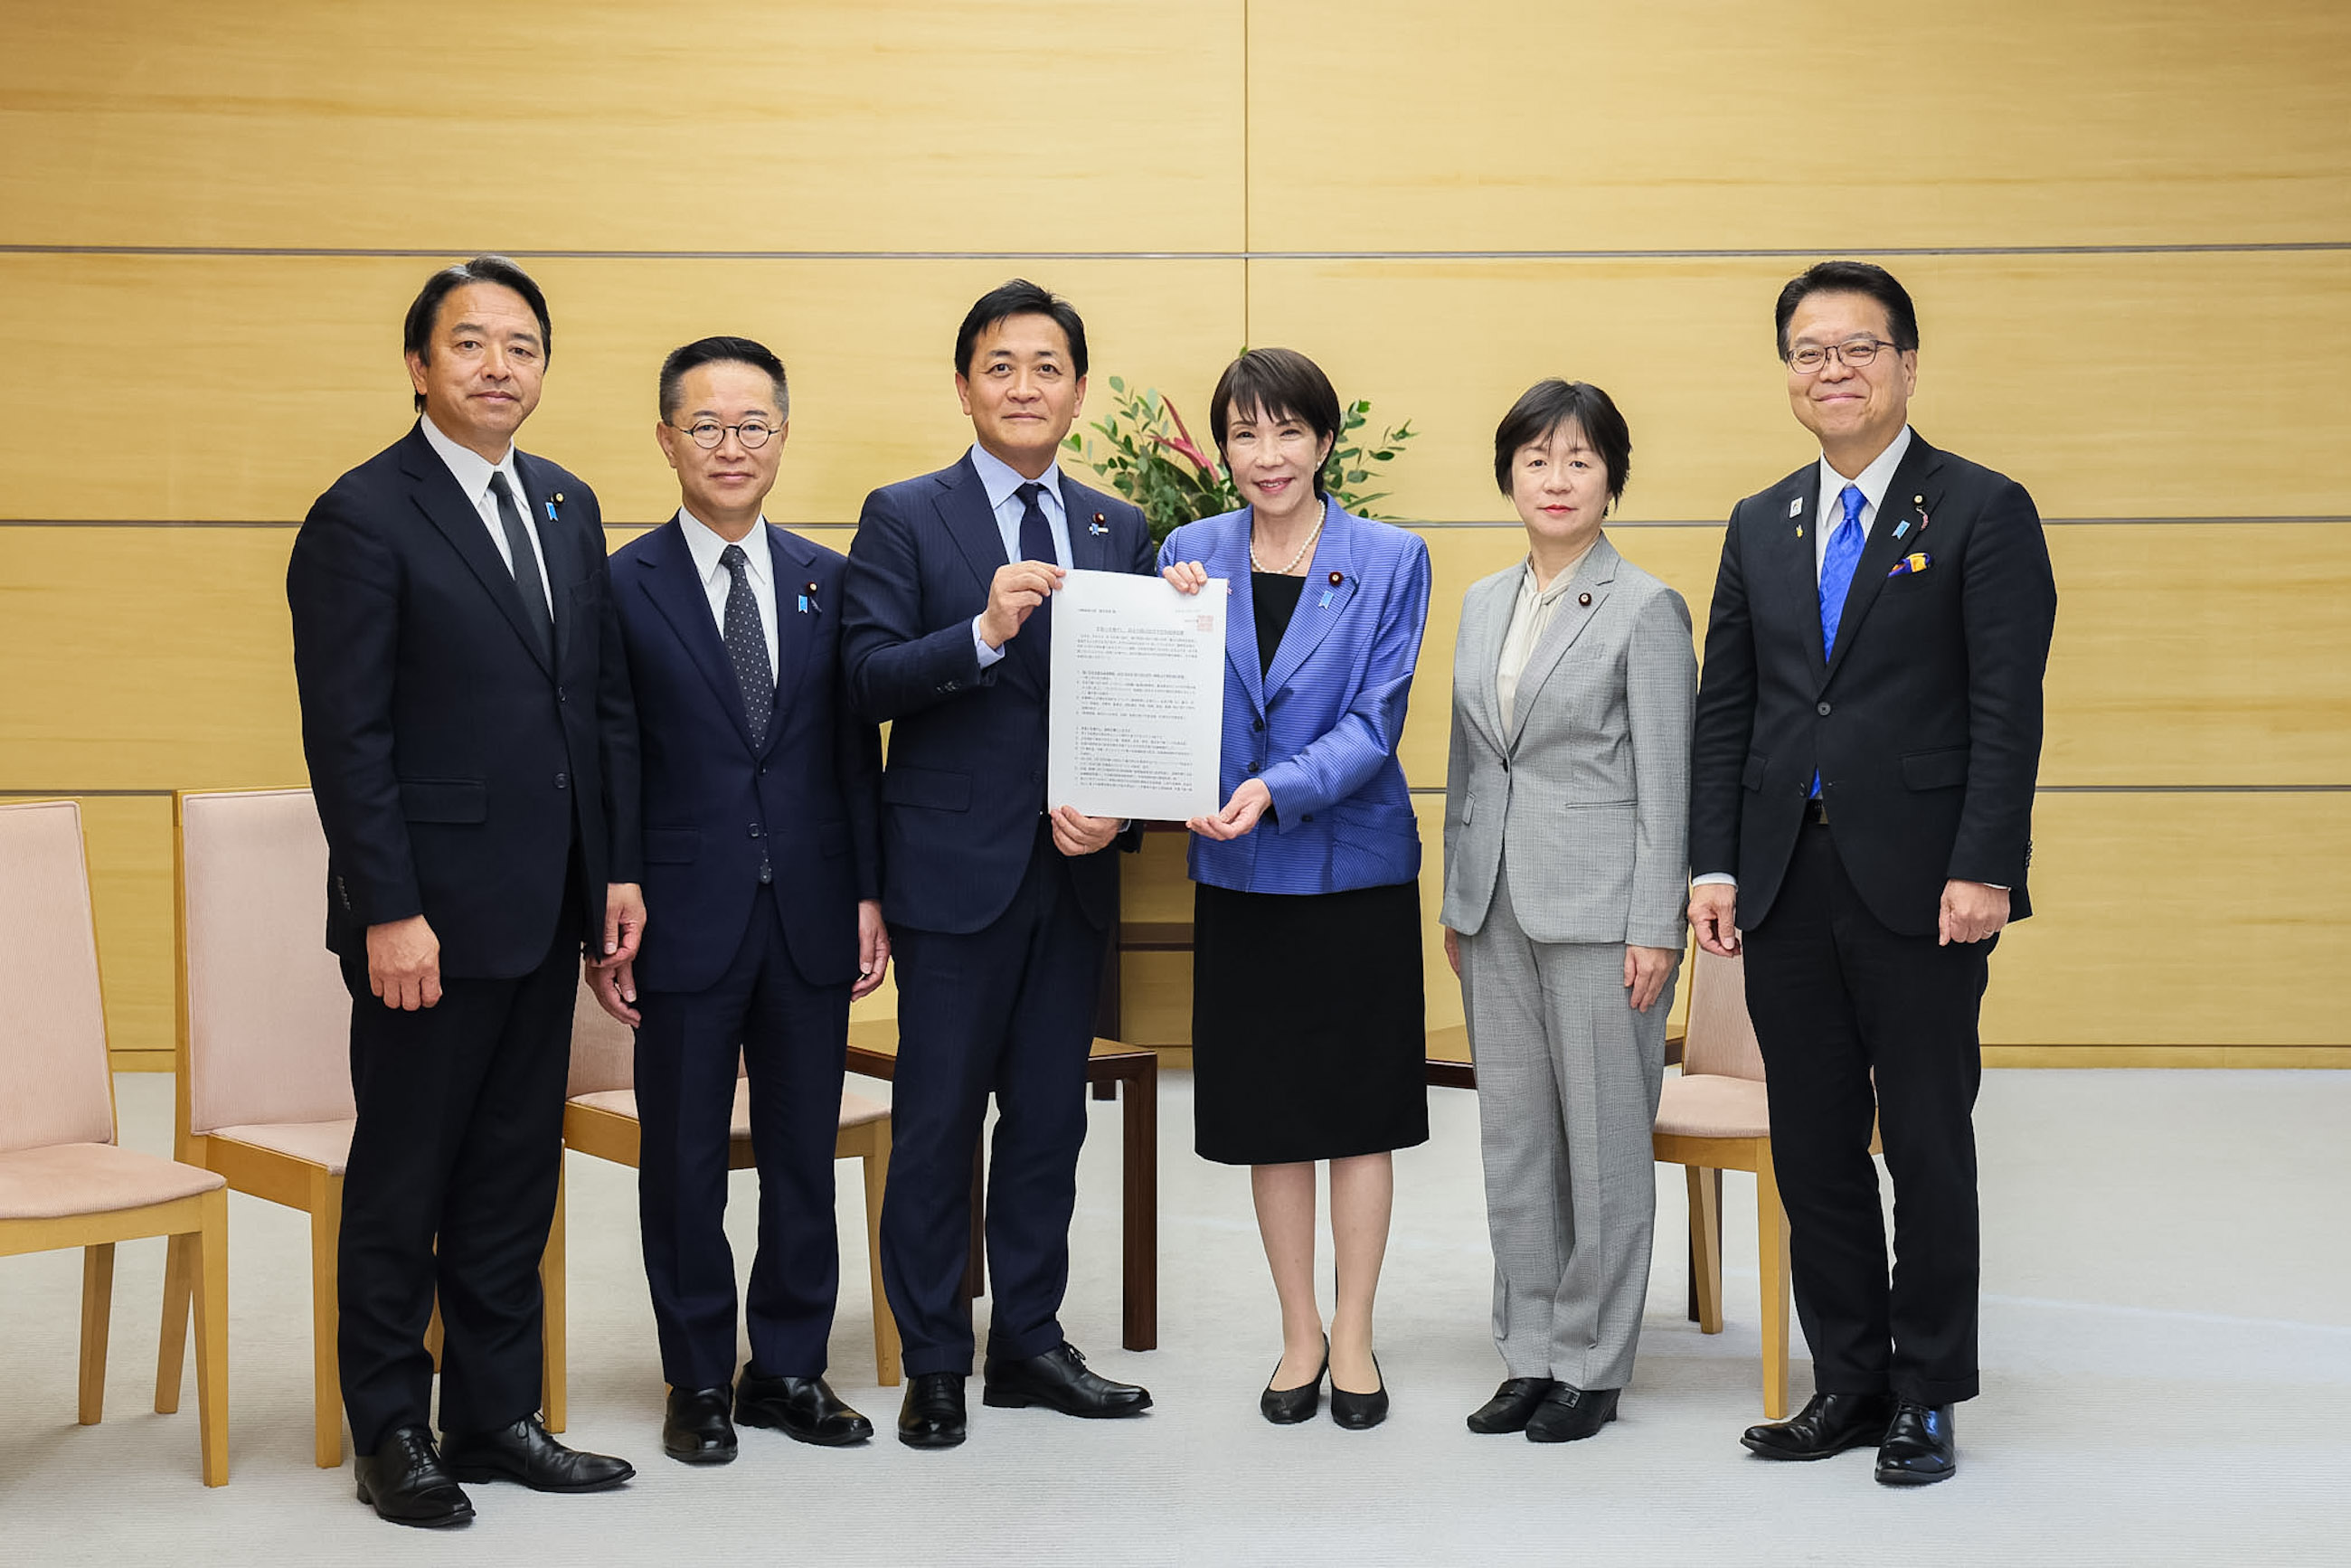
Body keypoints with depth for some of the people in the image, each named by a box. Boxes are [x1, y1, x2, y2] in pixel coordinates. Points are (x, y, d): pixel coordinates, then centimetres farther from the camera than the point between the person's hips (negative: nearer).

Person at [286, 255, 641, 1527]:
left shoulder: (566, 507, 11)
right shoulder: (363, 516, -10)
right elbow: (346, 734, -14)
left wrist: (617, 868, 9)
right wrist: (389, 913, -18)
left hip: (545, 910, 7)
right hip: (431, 912, -7)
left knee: (514, 1178, 14)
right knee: (402, 1182, 6)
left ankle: (495, 1418, 25)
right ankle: (389, 1434, 19)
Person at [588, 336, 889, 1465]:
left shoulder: (827, 581, 7)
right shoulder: (622, 587, -3)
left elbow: (856, 750, 9)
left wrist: (869, 893, 3)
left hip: (810, 914, 3)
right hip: (686, 917, -3)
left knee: (804, 1154, 10)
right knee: (685, 1161, 6)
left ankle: (790, 1370, 24)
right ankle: (699, 1381, 20)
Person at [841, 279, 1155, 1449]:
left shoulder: (1119, 531, 11)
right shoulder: (904, 517, -1)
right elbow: (868, 682, -11)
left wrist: (1116, 804, -8)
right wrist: (986, 630, -25)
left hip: (1074, 869, 4)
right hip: (956, 866, -4)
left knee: (1050, 1116, 12)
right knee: (937, 1122, 2)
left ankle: (1029, 1343, 24)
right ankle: (934, 1365, 14)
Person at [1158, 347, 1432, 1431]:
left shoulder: (1391, 560, -4)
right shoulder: (1190, 554, 3)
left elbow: (1373, 724, -10)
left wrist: (1275, 788, -24)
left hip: (1356, 865, -2)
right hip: (1239, 874, 2)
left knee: (1359, 1106, 5)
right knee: (1268, 1110, 9)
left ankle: (1353, 1337, 19)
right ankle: (1300, 1332, 24)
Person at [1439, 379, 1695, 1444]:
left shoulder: (1646, 610, -6)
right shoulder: (1482, 605, 12)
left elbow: (1666, 784, -8)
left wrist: (1654, 929, -13)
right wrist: (1456, 904, 14)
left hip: (1600, 912, -6)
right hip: (1498, 911, 6)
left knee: (1604, 1143, 1)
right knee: (1512, 1138, 10)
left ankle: (1593, 1366, 13)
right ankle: (1529, 1356, 21)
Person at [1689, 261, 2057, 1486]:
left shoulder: (1983, 512, -2)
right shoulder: (1760, 526, 13)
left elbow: (2007, 708, -8)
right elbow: (1725, 709, 12)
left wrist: (1983, 870, -16)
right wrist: (1713, 863, 4)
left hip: (1920, 887, -5)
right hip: (1786, 886, 5)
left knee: (1928, 1148, 4)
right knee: (1813, 1151, 10)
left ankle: (1926, 1397, 16)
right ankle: (1848, 1382, 22)